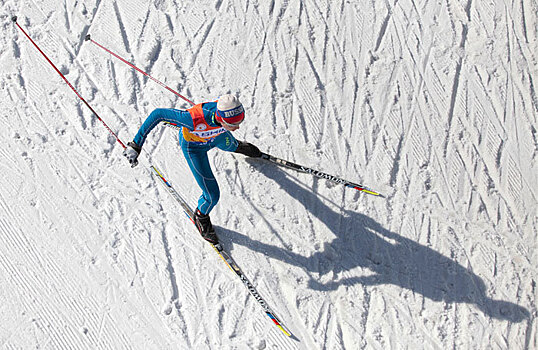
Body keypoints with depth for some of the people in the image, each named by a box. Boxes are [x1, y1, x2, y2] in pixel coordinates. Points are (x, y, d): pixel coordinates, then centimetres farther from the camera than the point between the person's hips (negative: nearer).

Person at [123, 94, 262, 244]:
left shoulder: (229, 108, -36)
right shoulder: (195, 118, -49)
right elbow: (158, 113, -39)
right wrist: (136, 145, -41)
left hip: (216, 137, 4)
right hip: (193, 146, -4)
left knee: (231, 146, 38)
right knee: (212, 196, -3)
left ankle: (237, 147, 77)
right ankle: (201, 218, 31)